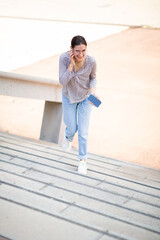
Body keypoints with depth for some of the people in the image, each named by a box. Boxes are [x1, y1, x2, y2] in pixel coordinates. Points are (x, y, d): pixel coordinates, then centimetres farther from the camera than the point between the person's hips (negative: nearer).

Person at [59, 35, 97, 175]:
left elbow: (93, 77, -4)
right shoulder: (64, 58, -27)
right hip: (69, 97, 0)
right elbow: (62, 82, -28)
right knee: (71, 128, 11)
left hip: (85, 98, 0)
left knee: (83, 131, 0)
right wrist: (71, 64, -36)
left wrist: (93, 88, -24)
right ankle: (68, 138, 50)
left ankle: (83, 159, 20)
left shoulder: (91, 61, -25)